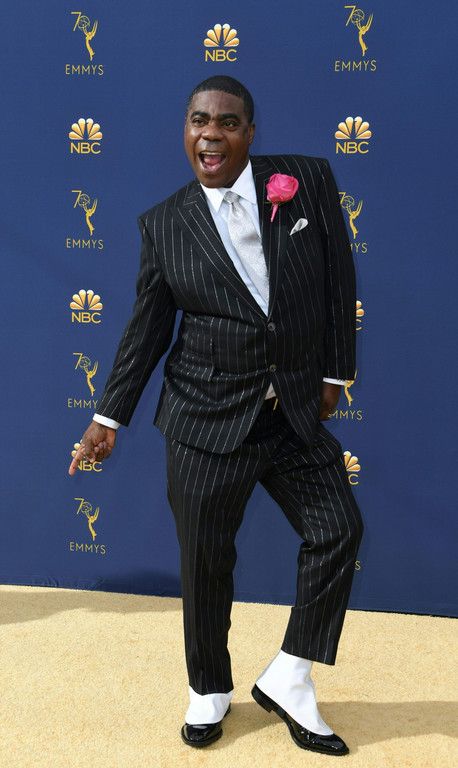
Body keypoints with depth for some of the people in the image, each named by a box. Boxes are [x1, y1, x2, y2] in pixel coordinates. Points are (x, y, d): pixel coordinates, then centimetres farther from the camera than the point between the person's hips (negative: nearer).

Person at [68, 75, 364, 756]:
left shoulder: (308, 181, -1)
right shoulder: (164, 224, -1)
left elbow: (339, 280, 5)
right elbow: (147, 328, 4)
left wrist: (335, 372, 6)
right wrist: (109, 418, 5)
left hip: (295, 412, 2)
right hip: (207, 417, -1)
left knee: (339, 529, -1)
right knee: (205, 561, 8)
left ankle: (288, 680, 19)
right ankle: (210, 690, 32)